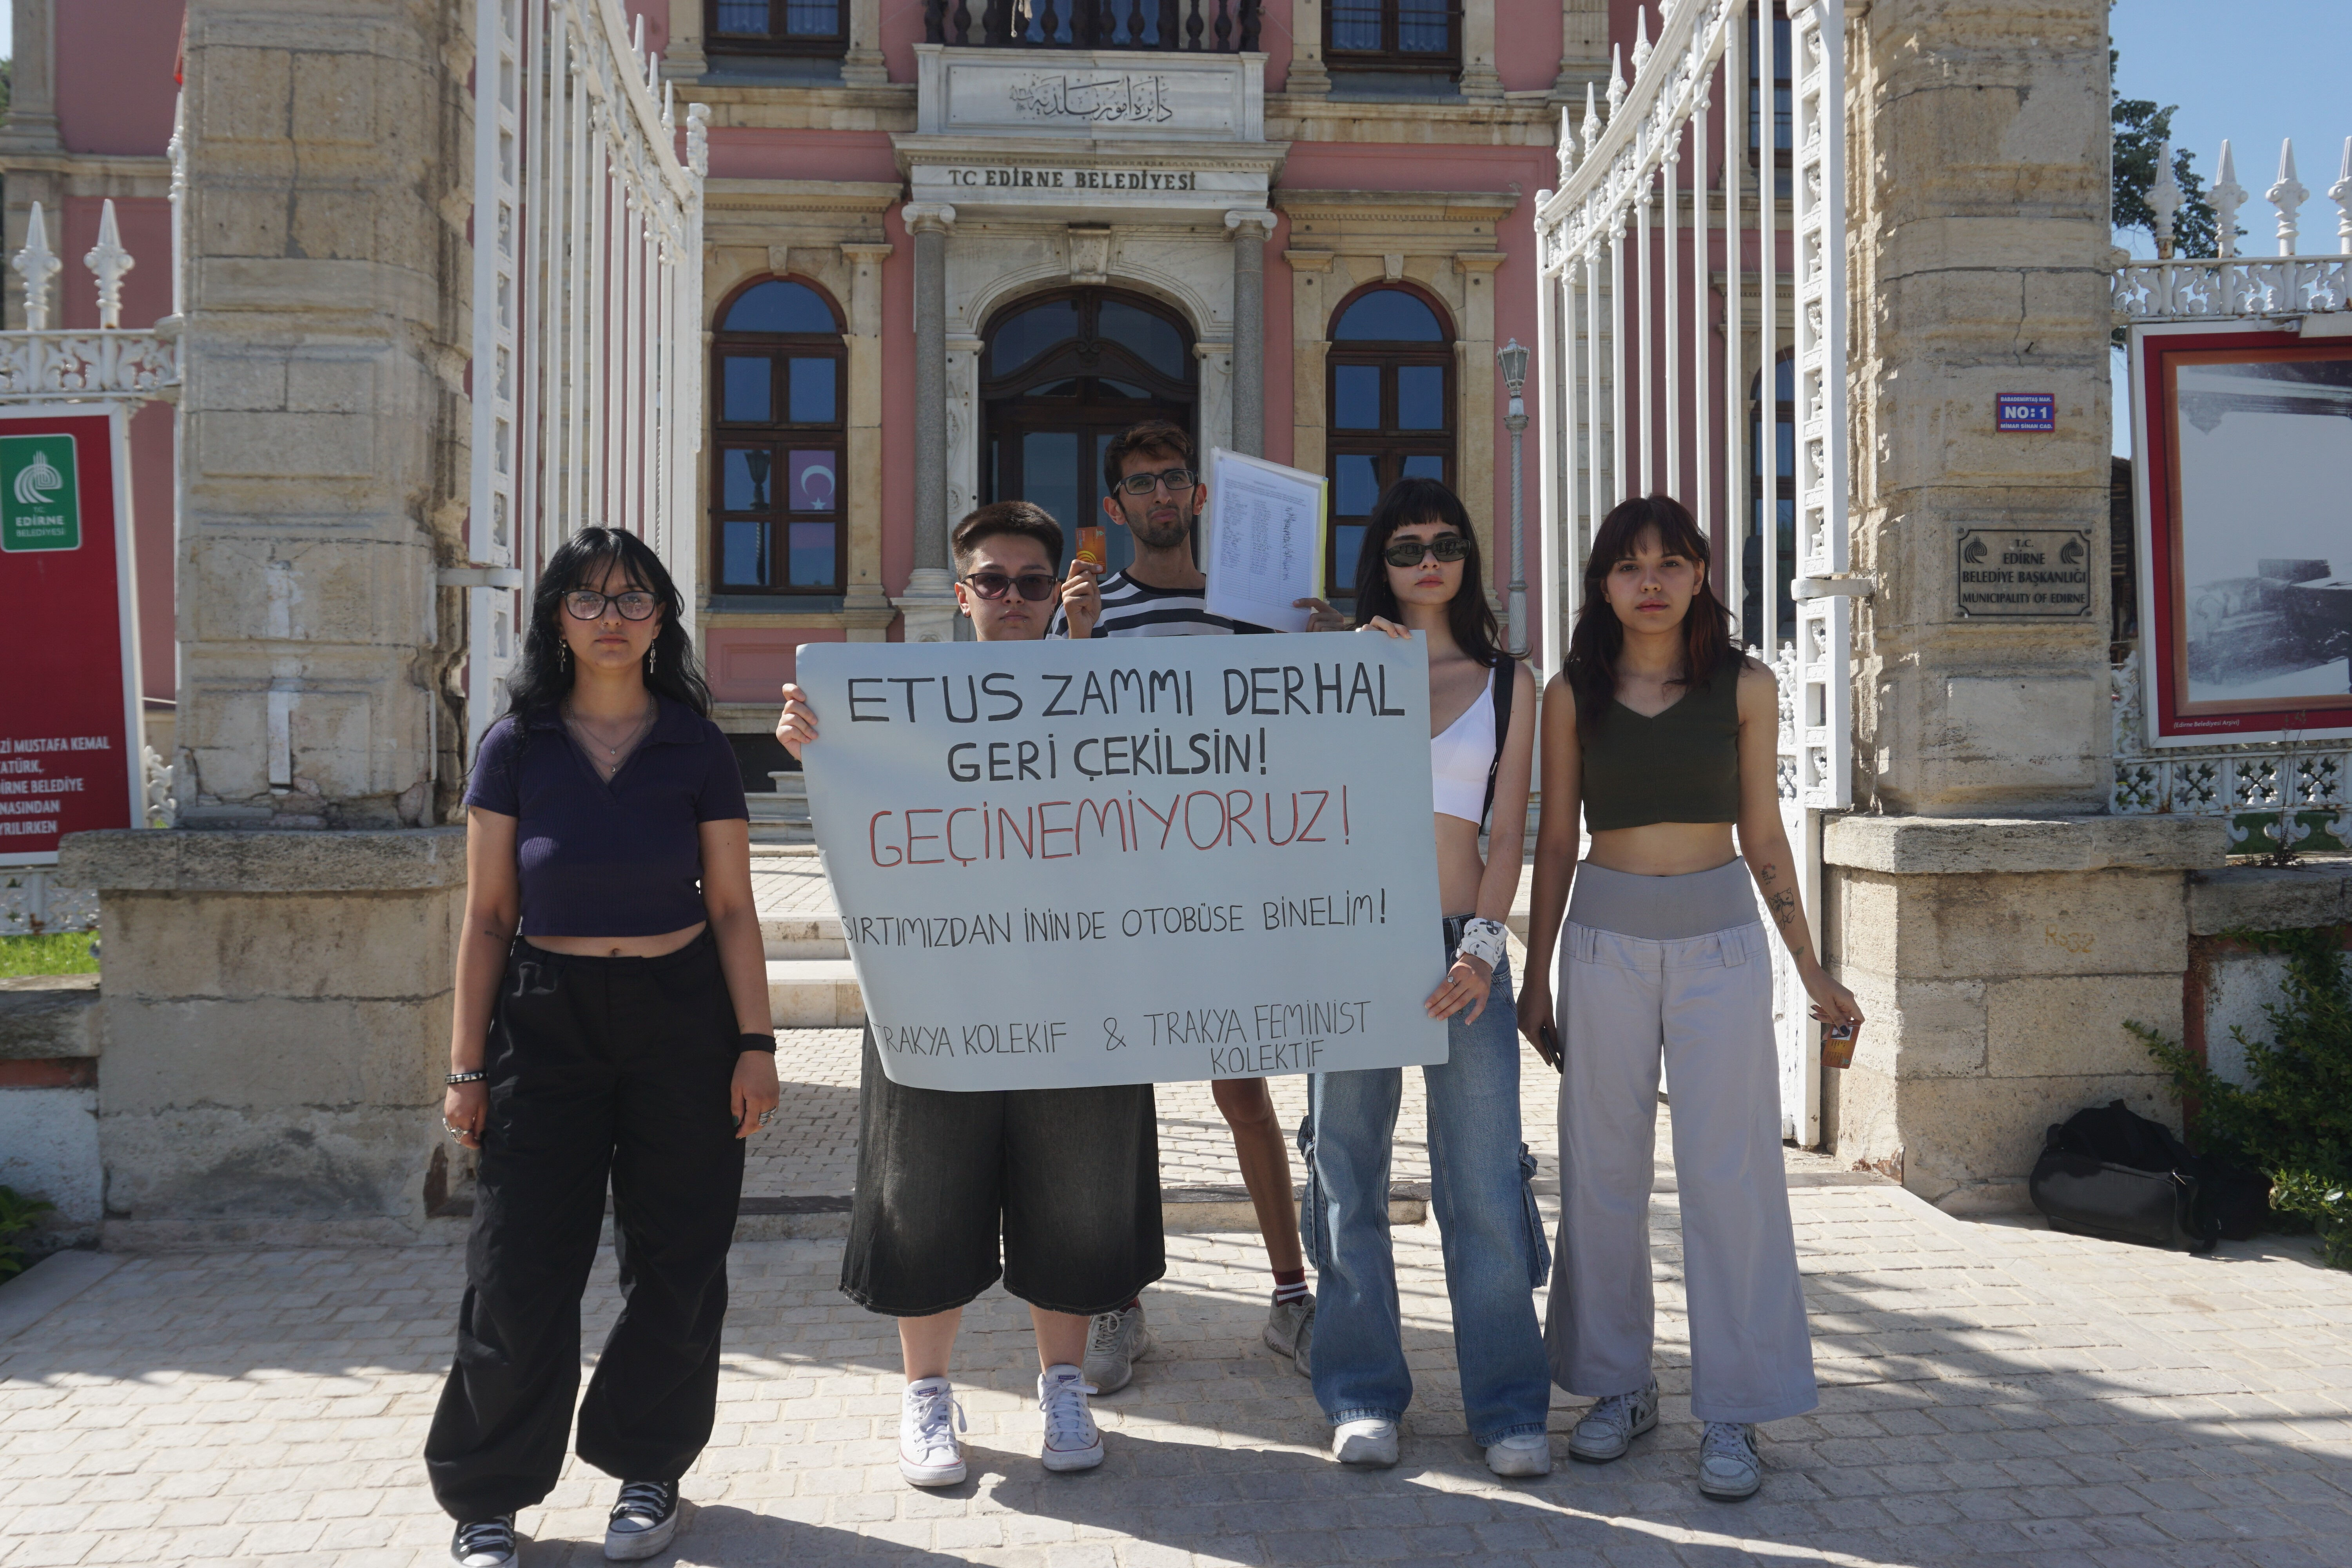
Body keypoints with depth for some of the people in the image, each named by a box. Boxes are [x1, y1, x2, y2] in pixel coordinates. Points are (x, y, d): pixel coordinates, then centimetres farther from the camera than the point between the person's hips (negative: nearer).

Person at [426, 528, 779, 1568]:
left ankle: (647, 1470, 25)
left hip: (682, 1018, 1)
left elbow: (733, 909, 3)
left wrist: (756, 1043, -3)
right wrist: (467, 1066, 0)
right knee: (520, 1270, 0)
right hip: (546, 1016, 0)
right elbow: (487, 917, 2)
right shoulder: (517, 745, 1)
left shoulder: (697, 748, 2)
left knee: (676, 1266, 6)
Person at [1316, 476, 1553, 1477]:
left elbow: (1508, 829, 4)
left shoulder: (1507, 683, 11)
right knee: (1351, 1172, 5)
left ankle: (1508, 1408, 10)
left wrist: (1484, 945, -10)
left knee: (1485, 1183, -1)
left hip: (1463, 946, 0)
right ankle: (1362, 1398, 17)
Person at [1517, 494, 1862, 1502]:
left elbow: (1763, 836, 7)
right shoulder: (1572, 694, 4)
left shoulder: (1743, 687, 3)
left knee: (1729, 1172, -1)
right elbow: (1556, 841, 7)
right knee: (1605, 1170, 6)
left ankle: (1734, 1412, 8)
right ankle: (1619, 1385, 20)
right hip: (1607, 937, 1)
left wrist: (1812, 970, 7)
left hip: (1721, 938, -1)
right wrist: (1538, 973, 7)